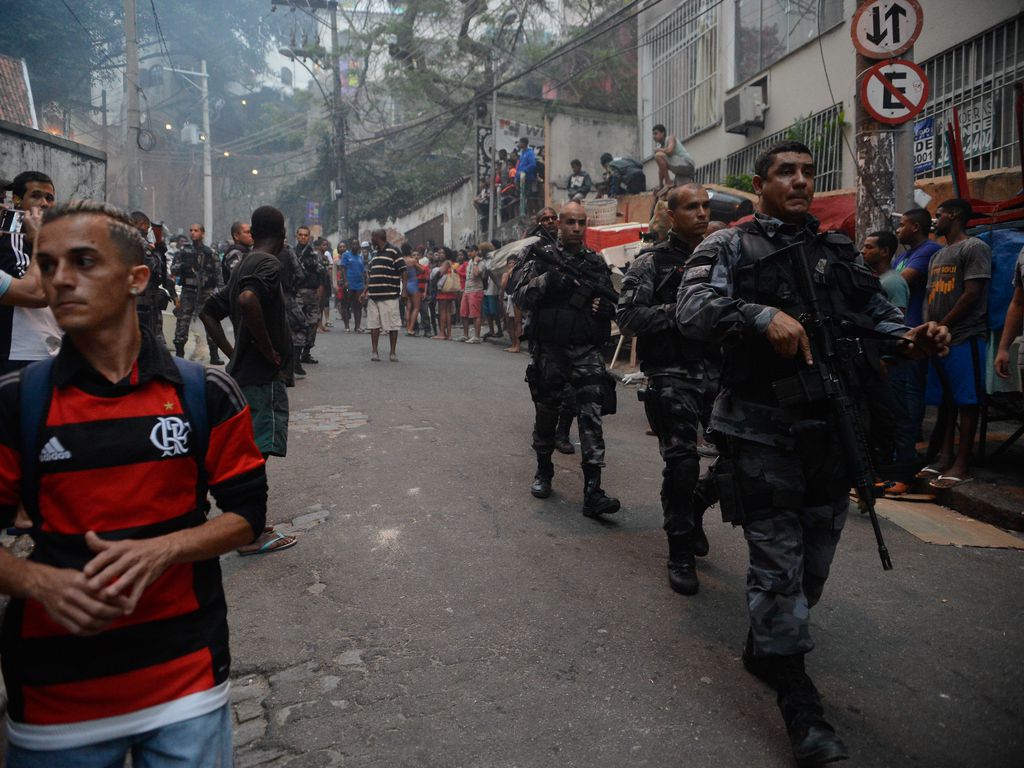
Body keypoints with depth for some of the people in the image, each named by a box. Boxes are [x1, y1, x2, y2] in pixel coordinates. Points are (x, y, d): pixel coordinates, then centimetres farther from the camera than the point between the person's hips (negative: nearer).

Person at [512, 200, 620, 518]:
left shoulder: (596, 262, 11)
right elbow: (521, 297, -7)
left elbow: (613, 304, 17)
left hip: (587, 352, 1)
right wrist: (549, 280, -22)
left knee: (591, 416, -9)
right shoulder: (541, 257, 4)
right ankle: (543, 472, 33)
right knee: (546, 414, 11)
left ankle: (592, 492, -11)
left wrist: (604, 306, -6)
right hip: (548, 350, -1)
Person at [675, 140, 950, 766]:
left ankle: (765, 649, 38)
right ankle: (799, 702, 9)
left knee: (816, 555, 15)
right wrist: (764, 316, -31)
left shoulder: (839, 250, 16)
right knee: (779, 561, -3)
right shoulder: (730, 246, 0)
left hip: (834, 428, 6)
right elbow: (694, 309, -15)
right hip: (763, 429, -5)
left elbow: (875, 310, 12)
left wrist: (910, 335, -10)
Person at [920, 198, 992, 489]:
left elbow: (972, 294, -12)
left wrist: (942, 326, -10)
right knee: (945, 400, 10)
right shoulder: (937, 255, 21)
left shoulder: (974, 248, -4)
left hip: (964, 337, -8)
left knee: (966, 400, -4)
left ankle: (961, 464, -3)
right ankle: (945, 456, 15)